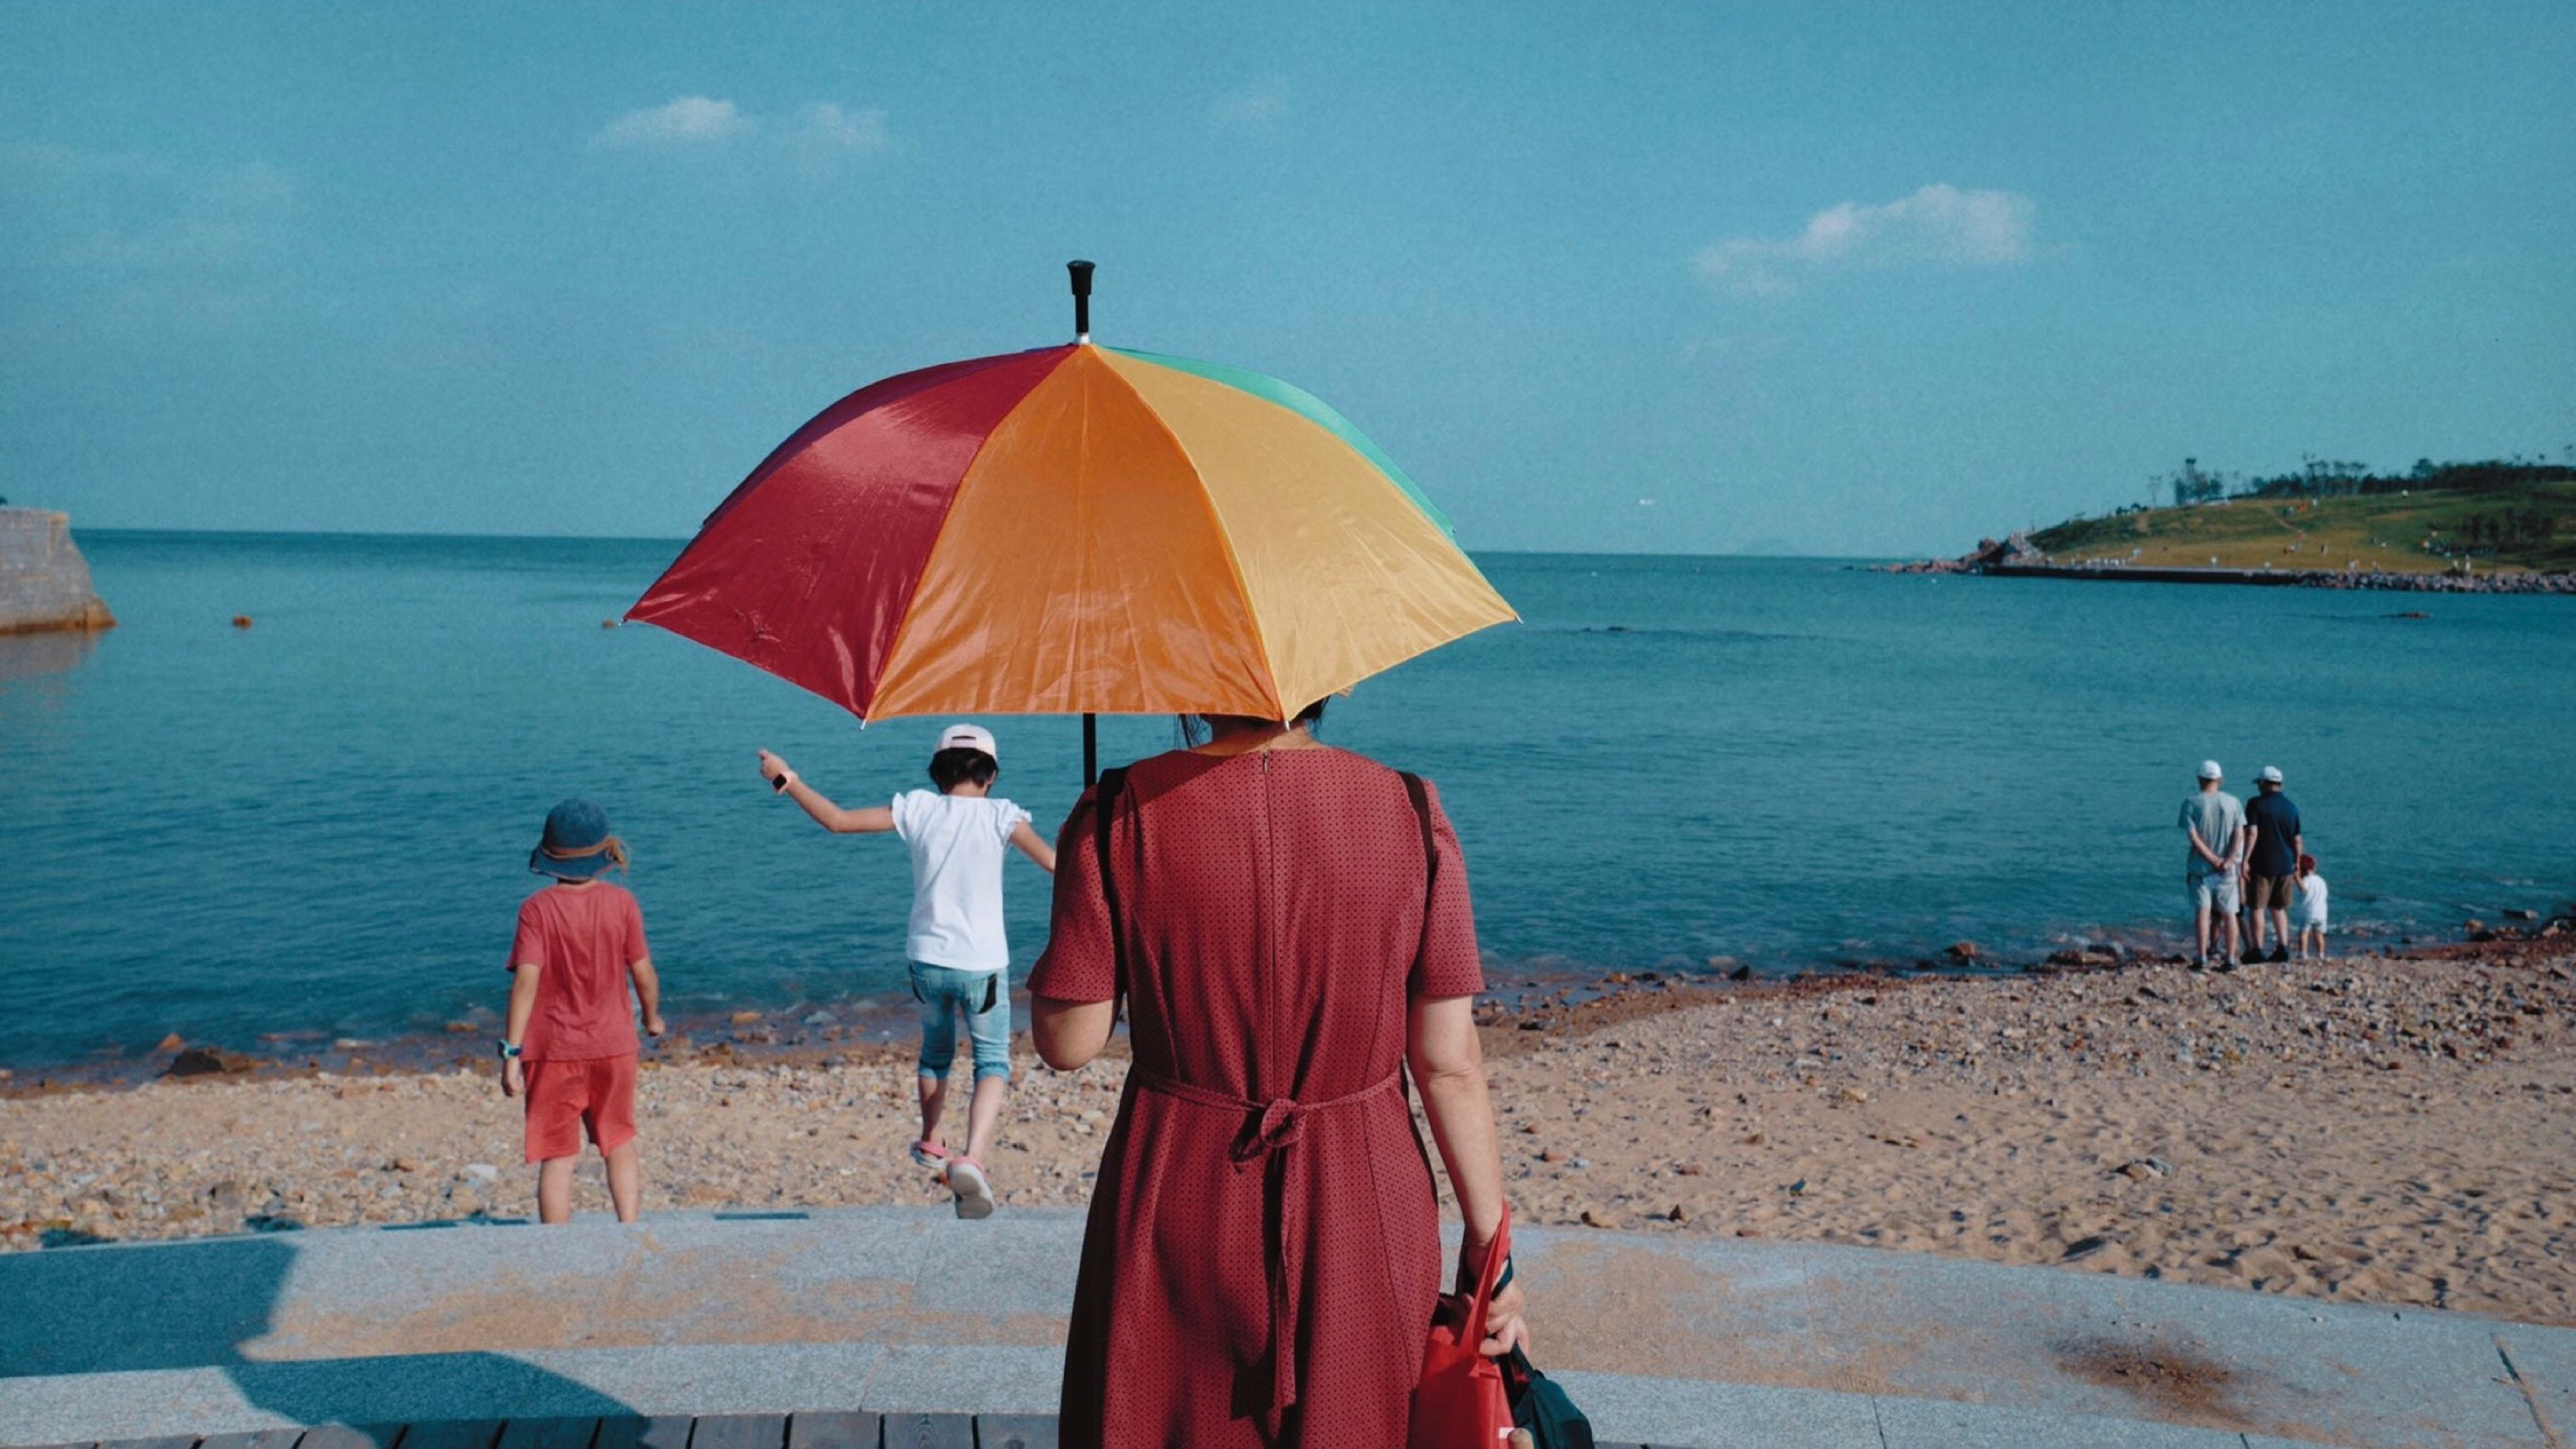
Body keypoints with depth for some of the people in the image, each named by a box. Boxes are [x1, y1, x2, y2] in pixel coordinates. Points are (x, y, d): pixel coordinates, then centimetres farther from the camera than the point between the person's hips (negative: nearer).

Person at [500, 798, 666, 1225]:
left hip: (554, 1051, -2)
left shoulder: (537, 909, -11)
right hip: (613, 1046, 2)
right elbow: (643, 973, -3)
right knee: (619, 1144, 21)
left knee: (556, 1158, 6)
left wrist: (511, 1053, -15)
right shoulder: (622, 903, -7)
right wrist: (652, 1016, 16)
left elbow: (526, 981, -18)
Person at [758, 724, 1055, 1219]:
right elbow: (1053, 861, -14)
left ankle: (931, 1145, 43)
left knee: (936, 1052, 27)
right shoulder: (999, 815, -9)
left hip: (927, 959, 3)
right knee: (993, 1062, 6)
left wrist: (788, 782, 8)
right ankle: (972, 1159, -17)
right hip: (981, 964, -3)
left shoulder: (918, 808, -2)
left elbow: (838, 821, -1)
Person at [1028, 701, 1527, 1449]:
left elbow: (1068, 1043, -6)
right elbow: (1450, 1064, -6)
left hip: (1179, 1204, -1)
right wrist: (1490, 1247, 4)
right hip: (1363, 1212, 1)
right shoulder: (1409, 811, -7)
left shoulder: (1122, 812, -10)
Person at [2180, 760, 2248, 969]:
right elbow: (2239, 835, -6)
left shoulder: (2191, 804, -4)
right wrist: (2228, 861, -12)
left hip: (2200, 867, -2)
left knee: (2202, 911, -1)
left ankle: (2202, 956, -4)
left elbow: (2194, 837, -12)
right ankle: (2230, 958, 7)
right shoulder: (2233, 802, 3)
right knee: (2229, 913, 7)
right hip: (2227, 870, 2)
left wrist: (2213, 860, -10)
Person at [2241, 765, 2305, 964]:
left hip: (2262, 865, -5)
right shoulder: (2291, 807, 8)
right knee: (2279, 908, 15)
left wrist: (2245, 860, -17)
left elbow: (2252, 833, -17)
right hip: (2285, 865, 5)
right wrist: (2296, 863, 20)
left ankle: (2257, 950, 0)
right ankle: (2283, 947, 10)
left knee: (2256, 907, 2)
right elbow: (2298, 840, 10)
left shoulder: (2256, 804, -8)